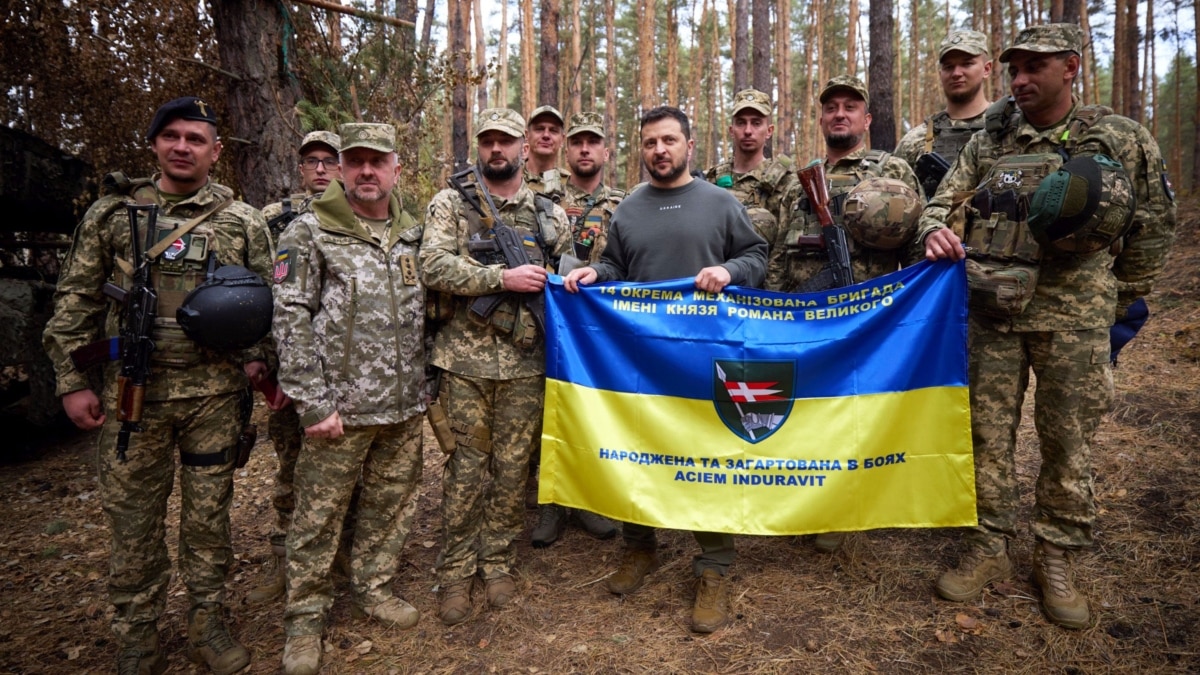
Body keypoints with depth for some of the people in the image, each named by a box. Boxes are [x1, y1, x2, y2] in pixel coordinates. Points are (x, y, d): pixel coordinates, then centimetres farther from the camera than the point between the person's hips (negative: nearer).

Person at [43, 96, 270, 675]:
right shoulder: (111, 213, 6)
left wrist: (257, 356, -5)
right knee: (133, 521, 8)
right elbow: (75, 300, 7)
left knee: (209, 514, 10)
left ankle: (208, 625, 27)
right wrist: (72, 381, 2)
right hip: (132, 391, 1)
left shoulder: (244, 222, 4)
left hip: (215, 393, 0)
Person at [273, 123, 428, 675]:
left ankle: (373, 588, 35)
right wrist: (313, 402, -14)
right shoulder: (309, 233, -4)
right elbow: (291, 320, -9)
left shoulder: (412, 235, 10)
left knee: (392, 504, 14)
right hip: (341, 407, -4)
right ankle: (305, 617, 22)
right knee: (319, 513, 5)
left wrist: (422, 386, 12)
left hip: (405, 406, 5)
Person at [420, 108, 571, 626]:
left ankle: (498, 562, 27)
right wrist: (504, 277, -18)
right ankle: (455, 571, 21)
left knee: (513, 466, 9)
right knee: (466, 465, 5)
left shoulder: (550, 215, 11)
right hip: (465, 359, -2)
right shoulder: (450, 204, 4)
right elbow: (432, 267, -12)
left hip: (526, 362, 2)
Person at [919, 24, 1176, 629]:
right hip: (992, 313, 2)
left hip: (1073, 318, -1)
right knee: (987, 433, 6)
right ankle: (988, 550, 20)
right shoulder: (987, 142, 7)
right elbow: (942, 201, 7)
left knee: (1068, 443, 7)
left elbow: (1153, 228, 9)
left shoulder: (1125, 141, 3)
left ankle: (1056, 559, 24)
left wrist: (1118, 302, 11)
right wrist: (935, 232, -17)